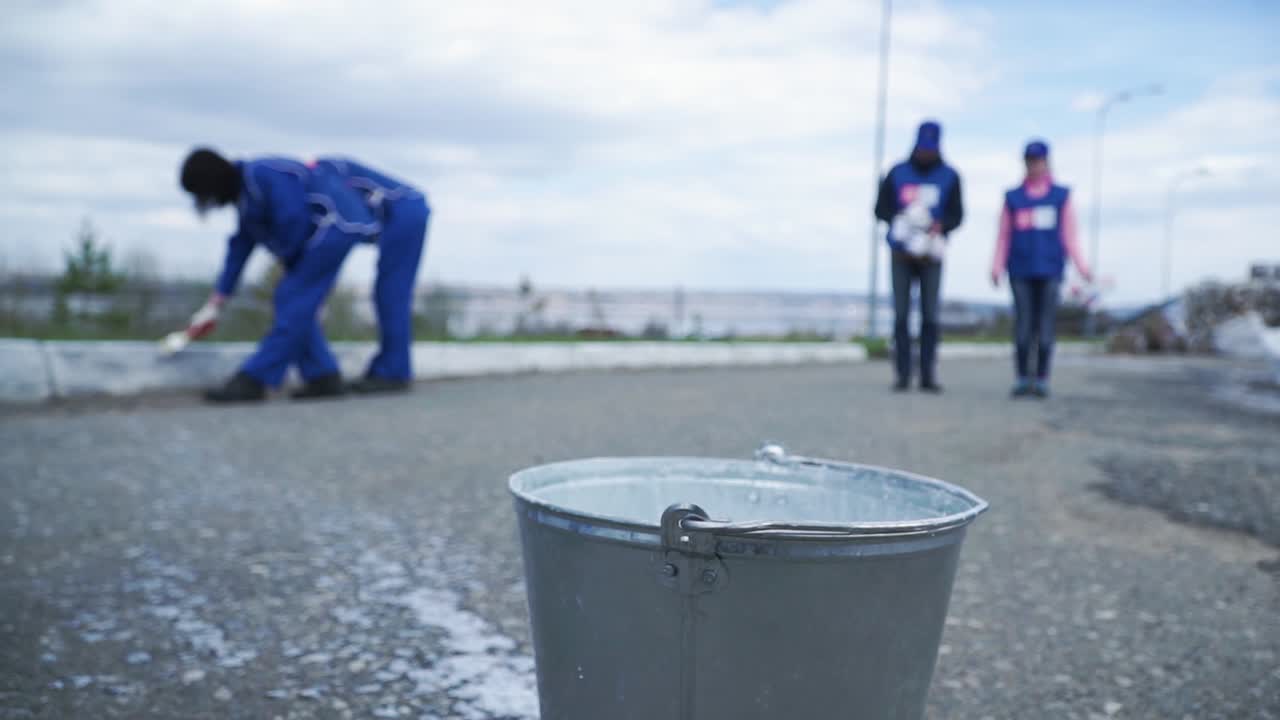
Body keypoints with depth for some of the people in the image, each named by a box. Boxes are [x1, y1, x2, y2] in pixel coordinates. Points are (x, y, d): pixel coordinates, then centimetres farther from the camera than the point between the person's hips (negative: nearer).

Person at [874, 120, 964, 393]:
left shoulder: (949, 177, 3)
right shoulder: (897, 173, 4)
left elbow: (956, 215, 1)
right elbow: (881, 208, 3)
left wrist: (939, 226, -21)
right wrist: (901, 218, -17)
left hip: (931, 254, 0)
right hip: (901, 252, 0)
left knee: (930, 315, -4)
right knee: (901, 314, -3)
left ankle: (928, 375, 0)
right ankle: (902, 375, 0)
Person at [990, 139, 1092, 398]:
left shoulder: (1061, 196, 8)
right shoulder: (1013, 198, 9)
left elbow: (1069, 236, 6)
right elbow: (1003, 237, 6)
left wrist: (1082, 266, -4)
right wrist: (997, 267, -6)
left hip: (1050, 270, 0)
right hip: (1021, 272, 0)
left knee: (1045, 325, -1)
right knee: (1023, 324, -2)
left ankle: (1042, 380, 4)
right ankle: (1022, 379, 4)